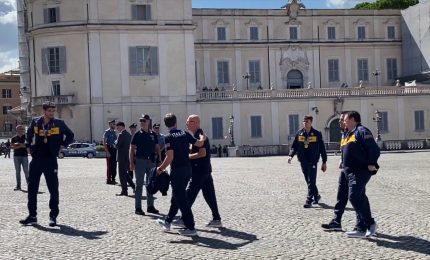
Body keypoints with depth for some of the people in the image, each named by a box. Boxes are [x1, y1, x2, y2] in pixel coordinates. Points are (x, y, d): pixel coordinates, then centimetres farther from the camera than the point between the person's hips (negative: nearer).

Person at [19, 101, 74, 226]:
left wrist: (62, 145, 0)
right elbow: (29, 134, 24)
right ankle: (32, 216, 15)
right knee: (32, 188, 5)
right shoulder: (35, 122, 4)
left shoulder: (59, 123, -2)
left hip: (51, 161, -2)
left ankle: (53, 216, 10)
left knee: (53, 189, 0)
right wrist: (28, 146, 16)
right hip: (36, 160, 2)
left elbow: (70, 135, 10)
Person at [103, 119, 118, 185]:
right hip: (110, 149, -7)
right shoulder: (107, 132, -8)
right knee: (109, 166, -4)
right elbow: (104, 143, -12)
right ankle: (108, 180, 1)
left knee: (114, 166, 9)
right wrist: (107, 152, -18)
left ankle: (113, 179, 17)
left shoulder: (114, 132, 13)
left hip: (114, 150, 7)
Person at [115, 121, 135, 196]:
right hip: (128, 157, 9)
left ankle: (124, 191, 1)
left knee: (122, 174, -2)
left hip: (122, 157, -9)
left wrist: (116, 142, 1)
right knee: (125, 173, 20)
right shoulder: (129, 135, 12)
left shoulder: (121, 135, -15)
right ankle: (133, 187, 15)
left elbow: (117, 146, -19)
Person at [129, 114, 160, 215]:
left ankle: (150, 206, 20)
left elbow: (157, 148, 13)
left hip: (151, 161, 4)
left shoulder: (153, 135, 9)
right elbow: (132, 149, -3)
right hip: (140, 161, -4)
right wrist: (131, 162, -9)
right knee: (139, 184, 0)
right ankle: (138, 207, 4)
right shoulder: (137, 134, -2)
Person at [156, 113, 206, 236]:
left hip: (177, 170, -7)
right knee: (176, 196, 19)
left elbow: (170, 157, -18)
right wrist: (203, 138, 30)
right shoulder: (185, 133, 4)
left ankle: (190, 228, -2)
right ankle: (167, 222, 31)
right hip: (187, 168, 7)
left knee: (181, 199, -2)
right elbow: (200, 143, 8)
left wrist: (161, 169, -7)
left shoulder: (169, 137, -12)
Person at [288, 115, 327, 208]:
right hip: (303, 161, 4)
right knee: (309, 181, 14)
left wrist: (324, 162, 0)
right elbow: (294, 146, 10)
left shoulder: (317, 134, -2)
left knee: (311, 182, -7)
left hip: (312, 162, -4)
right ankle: (316, 196, 31)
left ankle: (309, 200, -5)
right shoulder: (299, 133, 6)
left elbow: (322, 148, 1)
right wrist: (291, 155, -9)